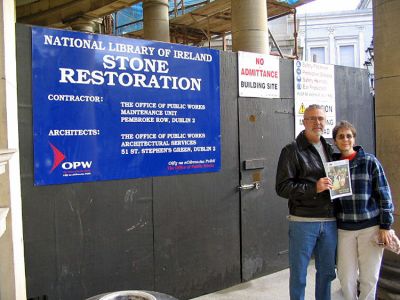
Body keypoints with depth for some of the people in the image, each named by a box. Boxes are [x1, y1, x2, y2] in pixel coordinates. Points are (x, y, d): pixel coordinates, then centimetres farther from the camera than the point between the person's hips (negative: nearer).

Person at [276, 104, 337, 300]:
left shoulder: (330, 150, 13)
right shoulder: (292, 150, -5)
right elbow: (282, 187, -12)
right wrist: (314, 188, -20)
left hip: (329, 221, 6)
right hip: (303, 222, -5)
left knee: (327, 271, 18)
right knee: (299, 274, 7)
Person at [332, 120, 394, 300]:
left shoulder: (369, 161, -2)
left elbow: (384, 194, -1)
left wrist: (385, 226, -5)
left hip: (370, 227, -1)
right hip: (344, 229, 2)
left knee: (369, 277, 8)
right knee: (346, 278, 6)